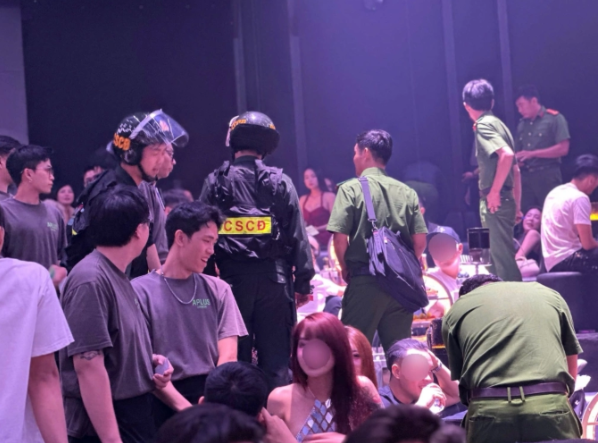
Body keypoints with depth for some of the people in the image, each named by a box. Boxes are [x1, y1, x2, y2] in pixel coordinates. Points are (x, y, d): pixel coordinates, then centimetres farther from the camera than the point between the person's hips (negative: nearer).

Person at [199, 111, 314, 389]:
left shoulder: (216, 182, 2)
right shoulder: (280, 182, 0)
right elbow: (298, 235, -2)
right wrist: (303, 282, 3)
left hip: (232, 275, 1)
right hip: (274, 276, 0)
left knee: (234, 354, 8)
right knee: (275, 354, 5)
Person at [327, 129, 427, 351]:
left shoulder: (351, 189, -3)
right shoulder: (407, 192, 7)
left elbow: (340, 237, -10)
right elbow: (420, 241, 2)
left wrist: (345, 268, 5)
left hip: (364, 281, -4)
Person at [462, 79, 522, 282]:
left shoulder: (483, 125, -10)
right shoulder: (498, 123, 17)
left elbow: (507, 154, -26)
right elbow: (515, 170, 18)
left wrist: (495, 191, -20)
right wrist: (516, 206, 21)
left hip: (495, 201, -9)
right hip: (504, 200, 9)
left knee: (502, 255, -7)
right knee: (498, 253, 16)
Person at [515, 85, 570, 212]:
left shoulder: (554, 118, -3)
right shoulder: (522, 124, 15)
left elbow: (563, 149, -11)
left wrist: (532, 154, -15)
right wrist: (516, 160, -3)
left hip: (547, 176, -5)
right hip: (525, 177, 5)